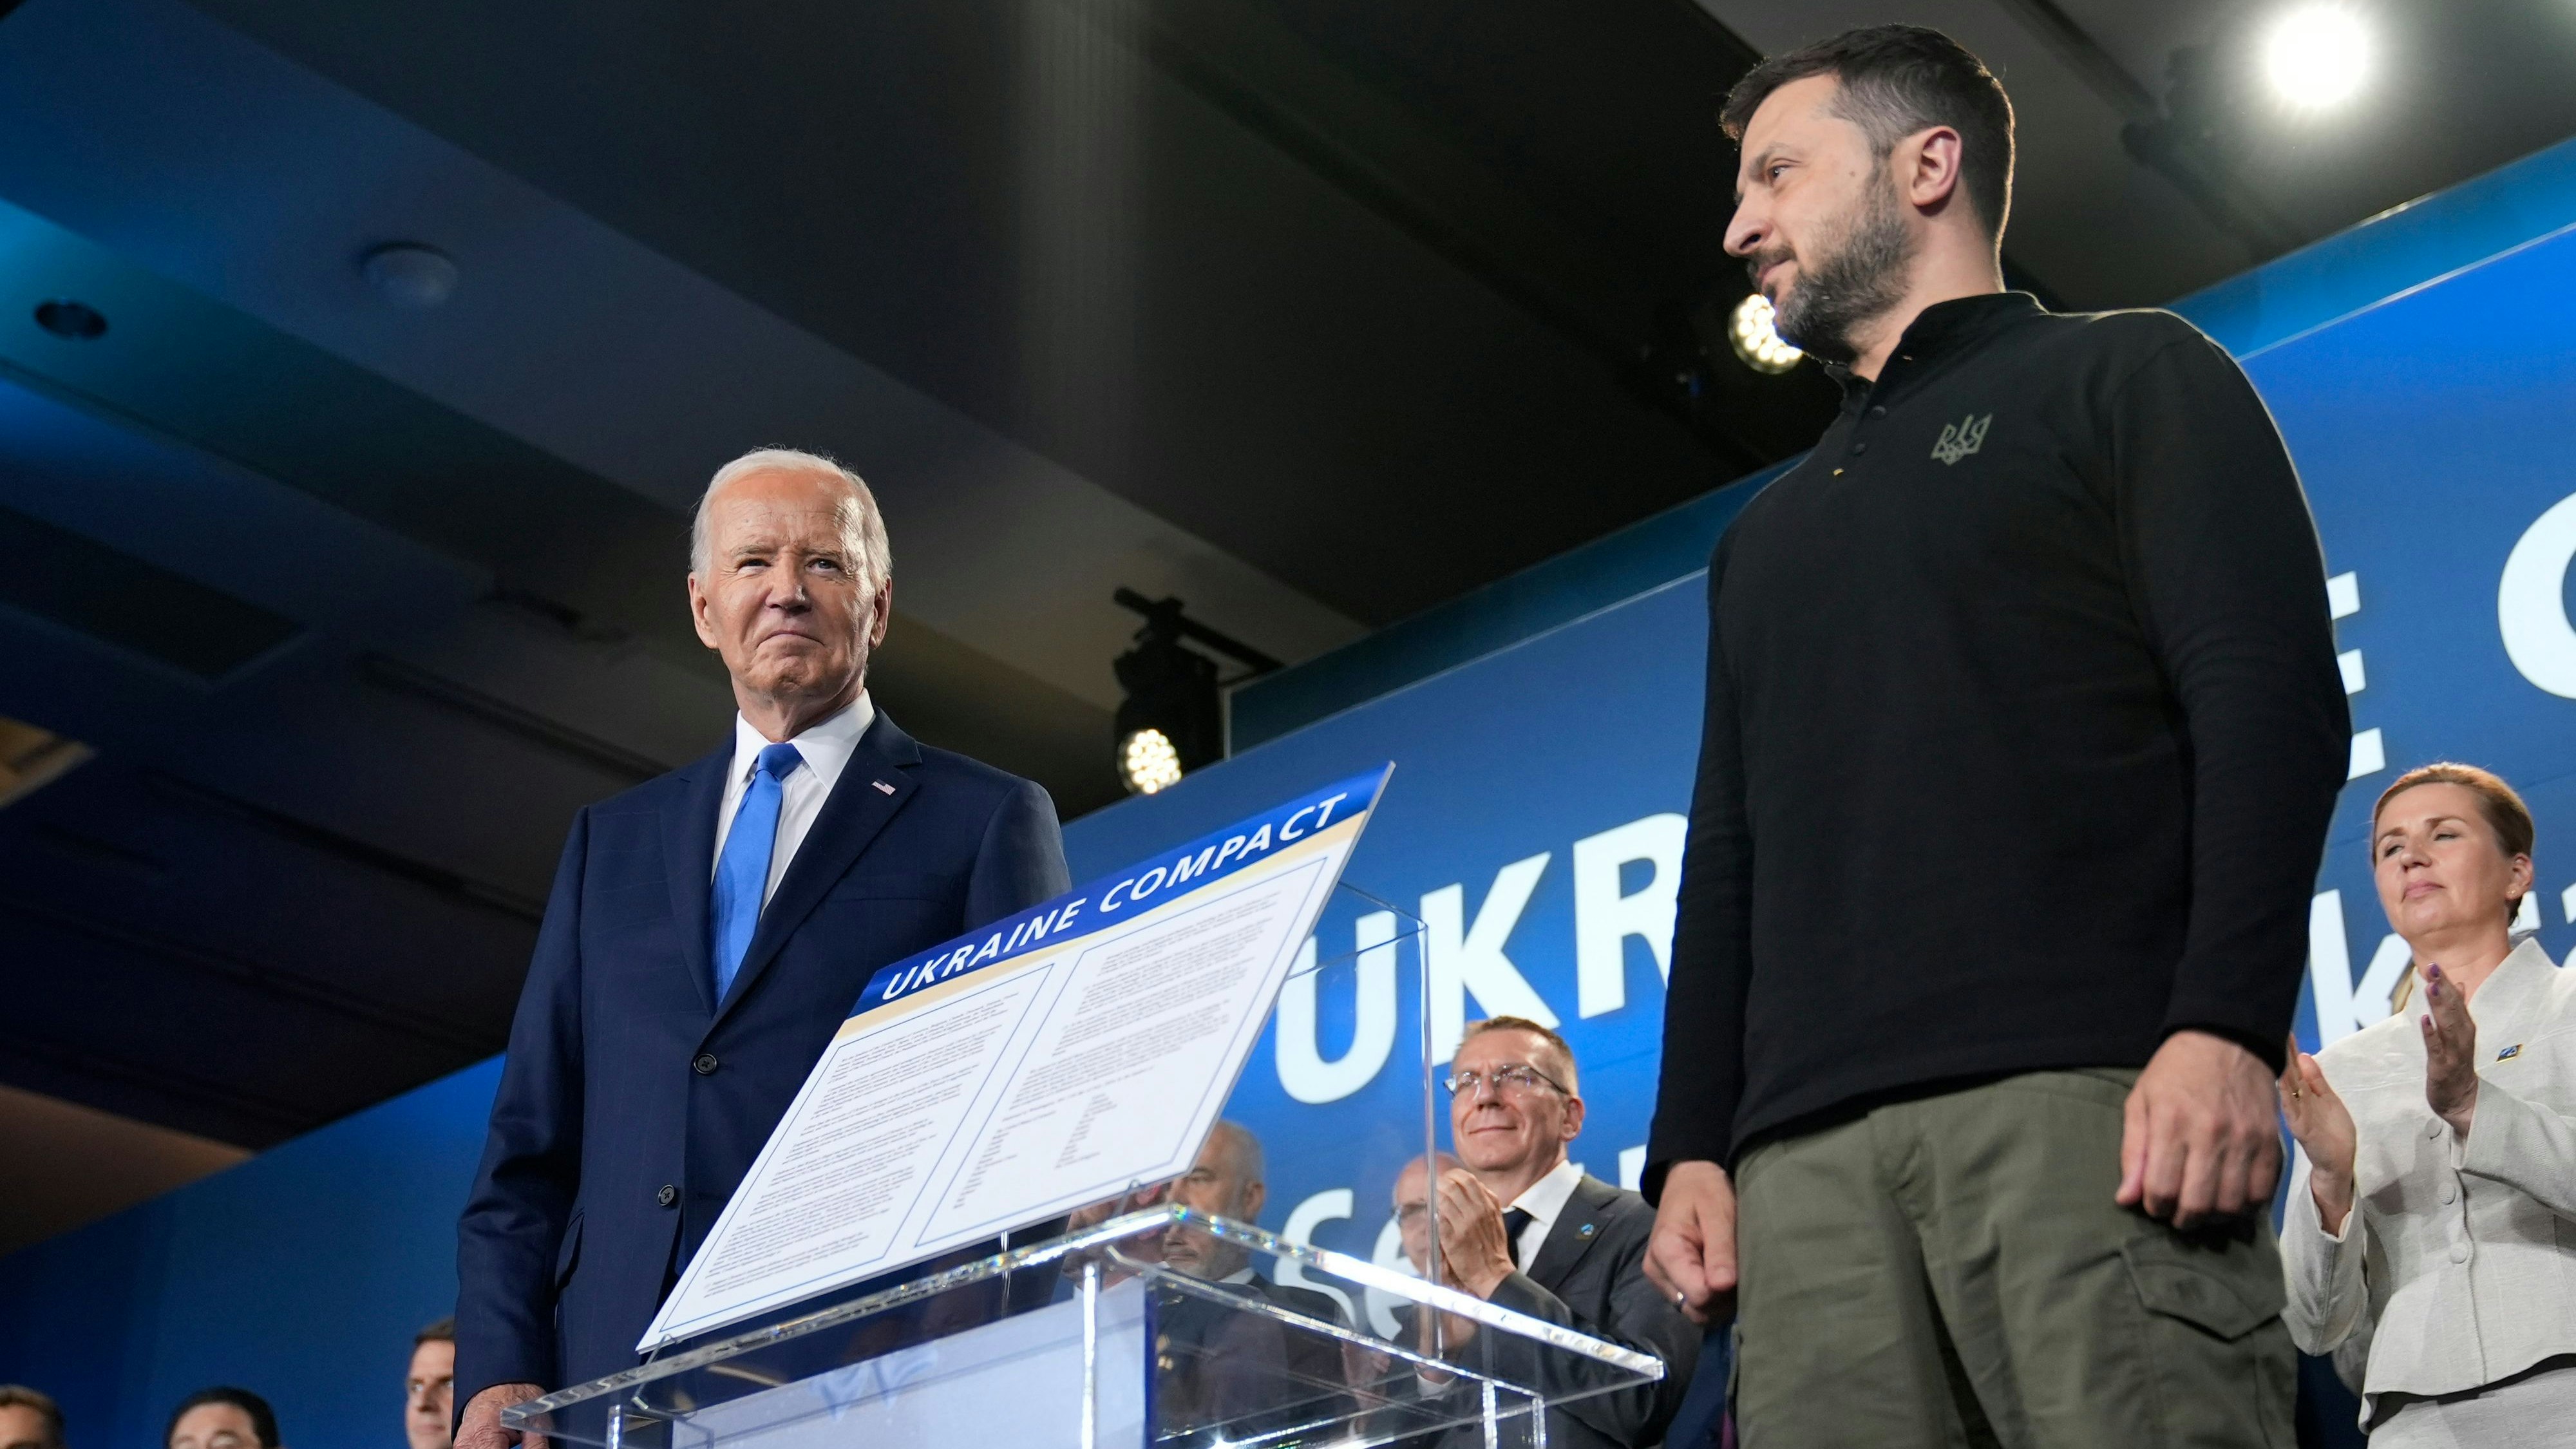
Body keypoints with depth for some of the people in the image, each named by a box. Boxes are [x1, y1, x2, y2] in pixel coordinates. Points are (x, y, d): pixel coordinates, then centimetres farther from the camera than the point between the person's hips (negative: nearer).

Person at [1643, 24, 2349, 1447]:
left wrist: (2225, 1025, -15)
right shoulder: (1766, 535, 31)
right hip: (1806, 1155, 5)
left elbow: (2272, 699, -1)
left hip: (2086, 1100, -5)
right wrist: (1690, 1150, 12)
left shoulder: (2125, 378, 13)